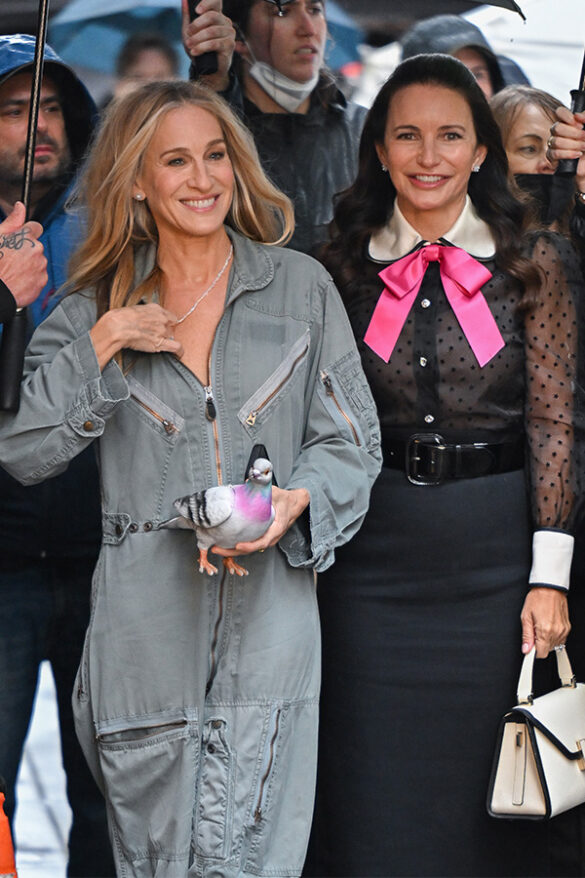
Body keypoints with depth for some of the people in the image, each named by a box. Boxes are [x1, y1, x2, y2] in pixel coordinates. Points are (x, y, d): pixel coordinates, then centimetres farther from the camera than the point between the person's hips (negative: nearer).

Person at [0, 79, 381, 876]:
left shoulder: (301, 286, 8)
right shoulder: (98, 303, 10)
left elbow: (353, 439, 8)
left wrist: (297, 500, -12)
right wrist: (103, 343, -6)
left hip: (269, 608, -1)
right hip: (146, 617, 1)